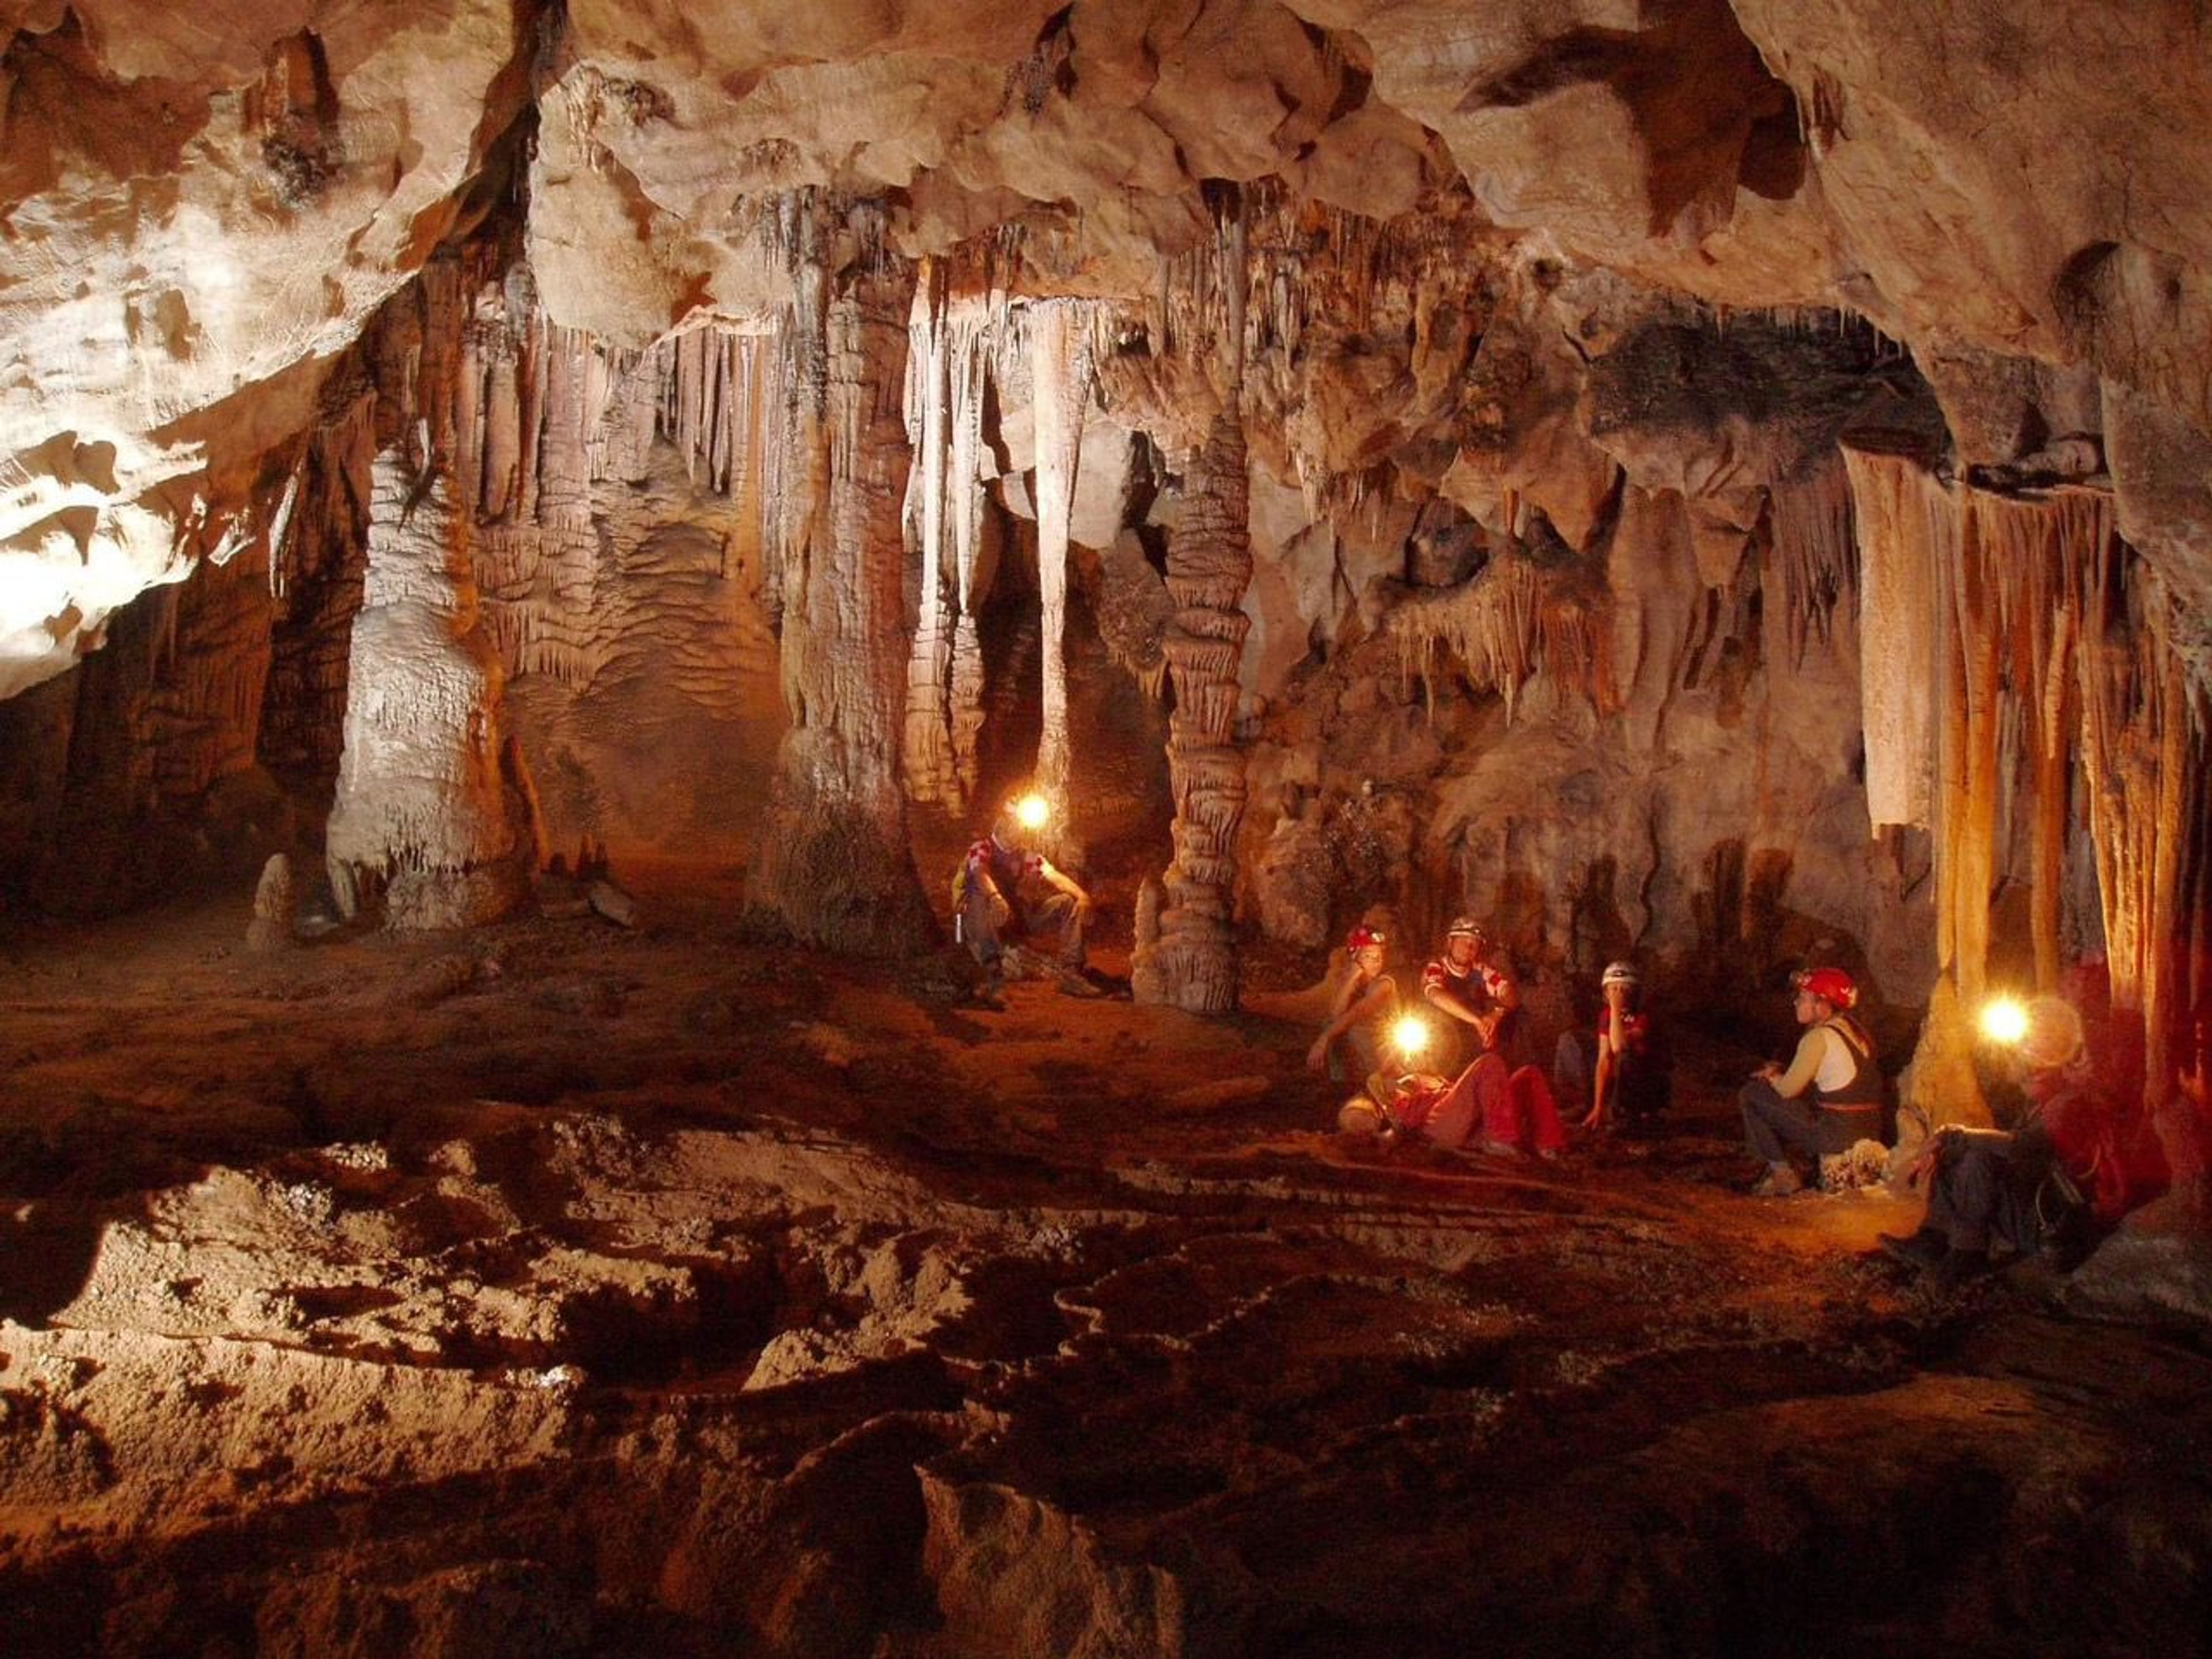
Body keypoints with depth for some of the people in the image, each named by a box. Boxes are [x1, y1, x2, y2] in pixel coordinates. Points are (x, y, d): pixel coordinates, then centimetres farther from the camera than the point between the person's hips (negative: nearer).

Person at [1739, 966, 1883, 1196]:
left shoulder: (1819, 1038, -15)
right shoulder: (1855, 1030, 12)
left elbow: (1787, 1089, -11)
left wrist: (1771, 1076, 10)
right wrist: (1778, 1075, 12)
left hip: (1838, 1136, -9)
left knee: (1752, 1095, 0)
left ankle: (1783, 1174, 4)